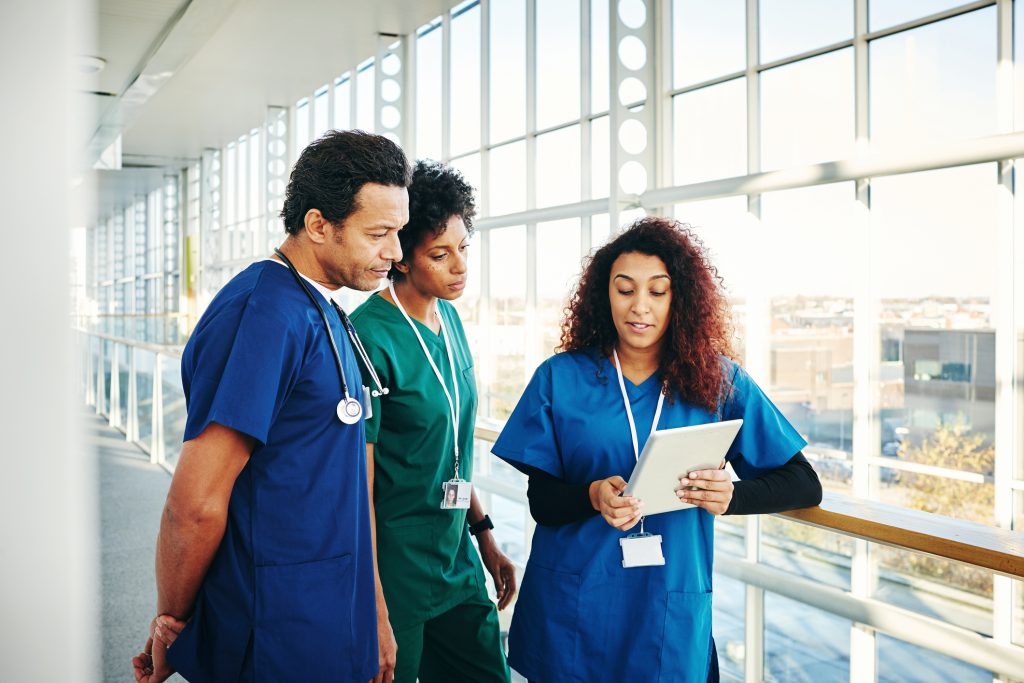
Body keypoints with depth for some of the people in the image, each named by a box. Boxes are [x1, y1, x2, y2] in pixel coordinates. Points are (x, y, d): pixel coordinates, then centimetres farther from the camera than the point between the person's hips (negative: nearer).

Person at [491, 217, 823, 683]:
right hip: (572, 609, 0)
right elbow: (540, 501, -3)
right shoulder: (560, 378, -2)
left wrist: (731, 496, -22)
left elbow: (804, 486, -2)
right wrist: (593, 497, -24)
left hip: (672, 613, 0)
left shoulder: (718, 381, -2)